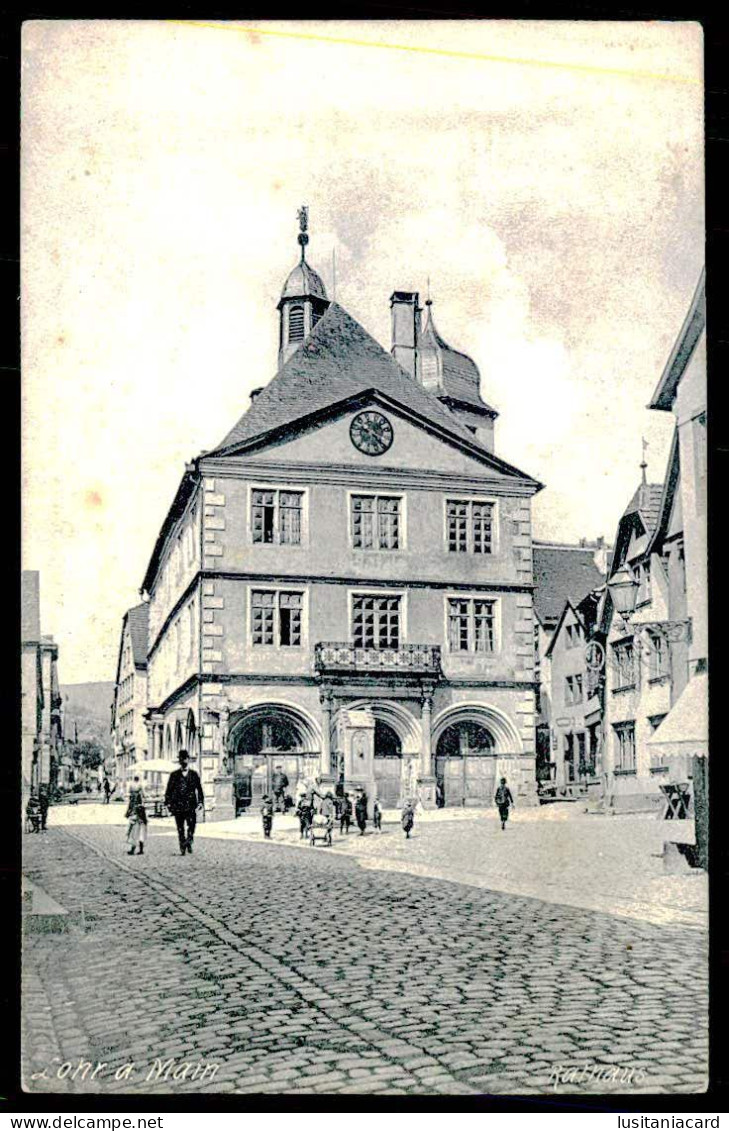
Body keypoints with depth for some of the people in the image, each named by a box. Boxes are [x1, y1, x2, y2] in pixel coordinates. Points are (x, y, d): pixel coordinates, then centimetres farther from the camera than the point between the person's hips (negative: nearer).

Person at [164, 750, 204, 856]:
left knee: (191, 826, -14)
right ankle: (182, 848, 10)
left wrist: (200, 802, 1)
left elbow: (199, 789, 10)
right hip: (178, 806, 0)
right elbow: (169, 790, 9)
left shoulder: (193, 774, 9)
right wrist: (168, 802, 0)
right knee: (180, 829, 3)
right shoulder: (174, 775, 8)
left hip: (191, 805, 0)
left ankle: (188, 842, 4)